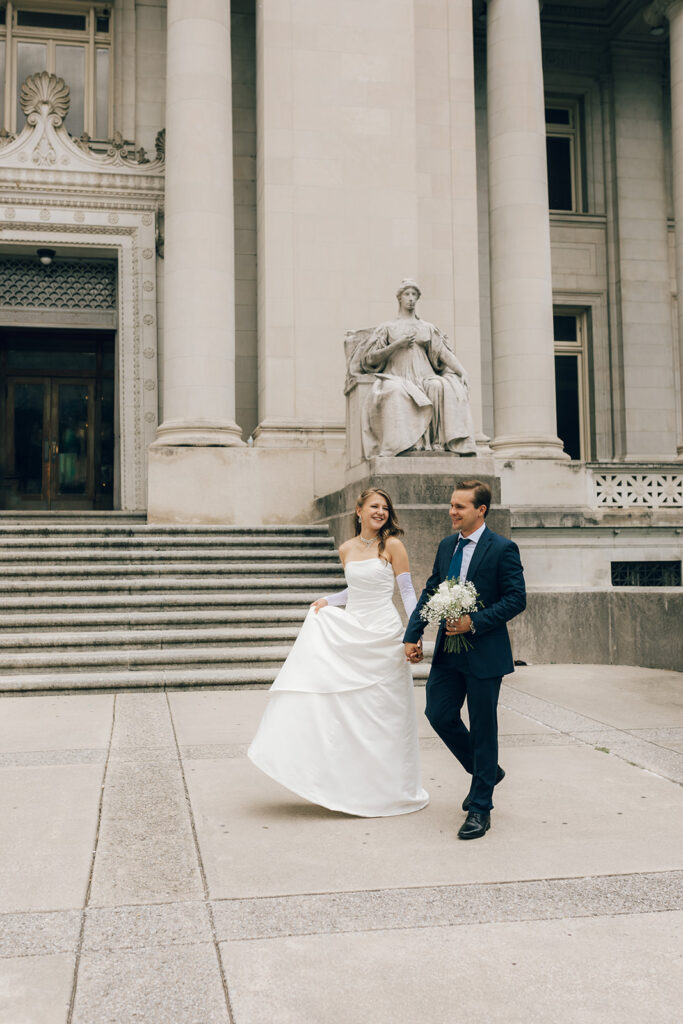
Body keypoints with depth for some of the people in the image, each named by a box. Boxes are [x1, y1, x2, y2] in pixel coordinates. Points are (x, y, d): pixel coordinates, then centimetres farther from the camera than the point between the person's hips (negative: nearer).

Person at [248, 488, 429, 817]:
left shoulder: (392, 546, -4)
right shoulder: (346, 549, 9)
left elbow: (407, 591, -4)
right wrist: (329, 601, 6)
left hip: (382, 635, -4)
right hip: (349, 630, 4)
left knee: (379, 711, 2)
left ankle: (380, 790, 16)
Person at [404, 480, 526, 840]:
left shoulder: (503, 549, -9)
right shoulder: (446, 546, 10)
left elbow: (516, 599, -12)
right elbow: (429, 592, 13)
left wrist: (475, 622, -21)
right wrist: (412, 635, 4)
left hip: (485, 652, -6)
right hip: (448, 649, 6)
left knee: (482, 728, 2)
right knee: (439, 713, 5)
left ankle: (480, 808, 15)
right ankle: (486, 770, 30)